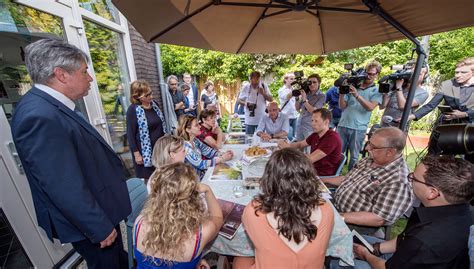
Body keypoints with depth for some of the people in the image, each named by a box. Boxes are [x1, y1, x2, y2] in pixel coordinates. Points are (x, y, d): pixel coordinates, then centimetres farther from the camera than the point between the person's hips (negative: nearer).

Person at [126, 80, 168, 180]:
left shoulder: (154, 104, 4)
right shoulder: (133, 110, -16)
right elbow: (130, 134, -14)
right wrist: (136, 154, -15)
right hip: (146, 150, -6)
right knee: (149, 177, 10)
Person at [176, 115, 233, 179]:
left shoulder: (195, 140, -1)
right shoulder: (185, 145, -24)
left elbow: (208, 151, 6)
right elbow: (200, 164, -24)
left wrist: (223, 154, -11)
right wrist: (221, 158, -21)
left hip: (202, 172, 7)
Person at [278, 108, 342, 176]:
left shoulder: (332, 137, -22)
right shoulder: (315, 135, 1)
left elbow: (310, 159, -28)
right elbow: (300, 144, 15)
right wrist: (288, 145, -8)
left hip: (324, 176, -7)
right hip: (314, 169, 7)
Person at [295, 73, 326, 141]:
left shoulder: (322, 96, -5)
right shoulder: (306, 93, 7)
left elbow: (313, 111, -15)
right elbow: (297, 108, 9)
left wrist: (304, 99, -16)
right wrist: (299, 98, -5)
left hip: (310, 126, -5)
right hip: (299, 124, 5)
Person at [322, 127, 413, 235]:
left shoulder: (398, 181, -23)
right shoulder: (369, 160, 2)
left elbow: (379, 219, -24)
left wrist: (340, 216, -27)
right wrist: (323, 180, 7)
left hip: (354, 225, -7)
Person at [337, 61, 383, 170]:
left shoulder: (377, 91, 6)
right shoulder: (353, 86, 11)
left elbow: (370, 107, -11)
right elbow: (342, 106, 6)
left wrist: (357, 95, -22)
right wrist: (342, 94, -10)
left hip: (358, 128, -2)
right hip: (342, 125, 2)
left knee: (354, 156, 6)